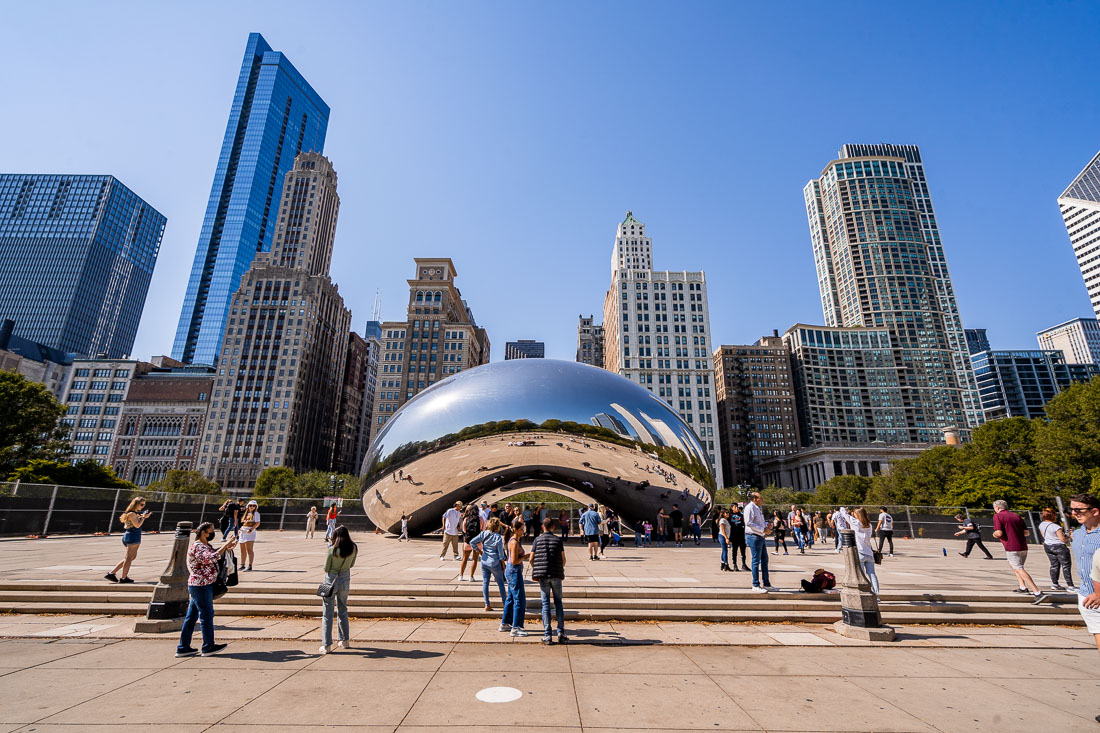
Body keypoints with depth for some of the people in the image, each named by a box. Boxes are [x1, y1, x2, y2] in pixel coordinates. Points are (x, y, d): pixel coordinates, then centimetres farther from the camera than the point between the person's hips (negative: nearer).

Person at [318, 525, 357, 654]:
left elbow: (326, 568, -9)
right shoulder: (353, 548, -8)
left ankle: (326, 645, 8)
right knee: (343, 611, 21)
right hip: (345, 581, 4)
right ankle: (345, 640, 29)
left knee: (327, 613, 7)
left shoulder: (332, 550, -20)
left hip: (331, 581, -4)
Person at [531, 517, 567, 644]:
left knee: (545, 604, 4)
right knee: (558, 603, 11)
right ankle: (561, 633, 8)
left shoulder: (537, 540, 4)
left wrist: (536, 570, 18)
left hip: (543, 576, 0)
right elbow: (563, 559, 2)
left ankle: (547, 635, 4)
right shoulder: (558, 540, 4)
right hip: (556, 575, 0)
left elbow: (531, 559, 1)